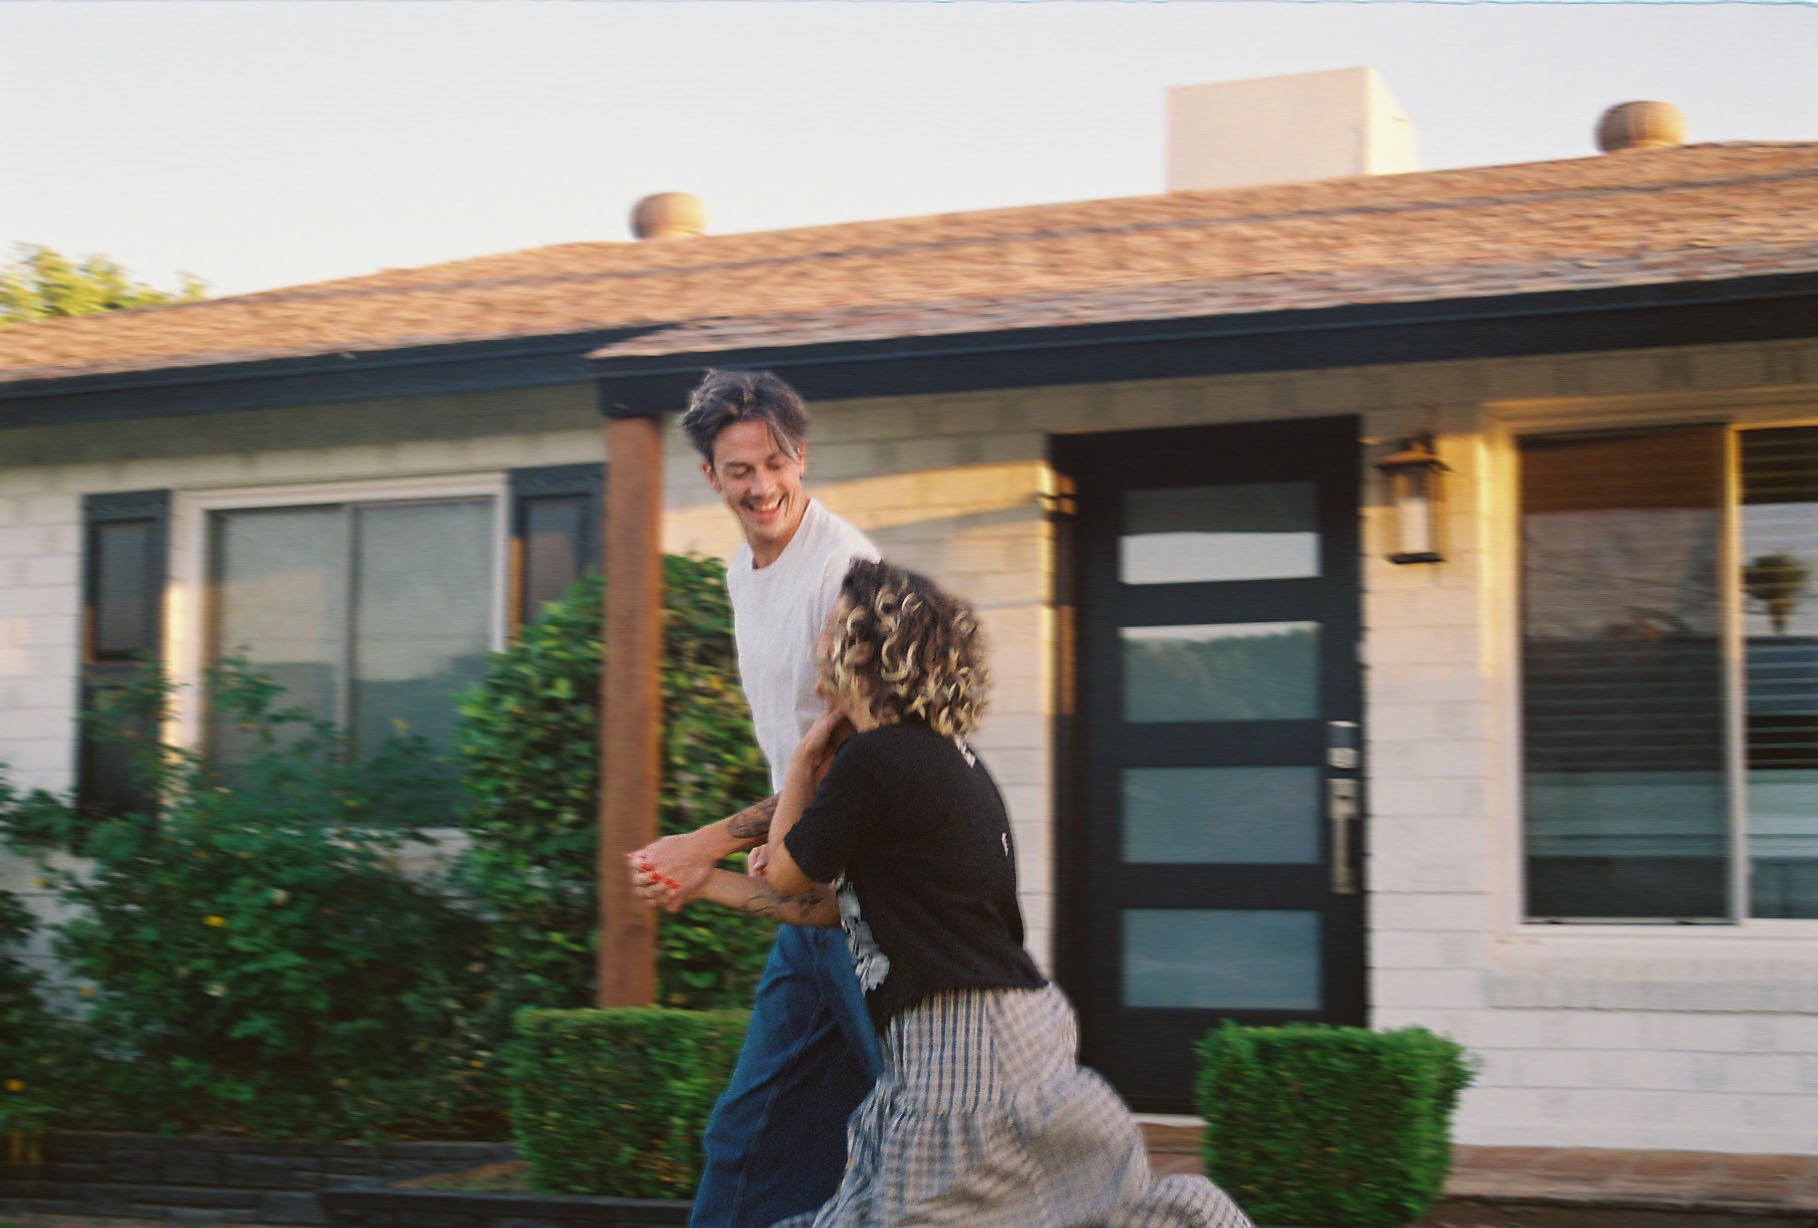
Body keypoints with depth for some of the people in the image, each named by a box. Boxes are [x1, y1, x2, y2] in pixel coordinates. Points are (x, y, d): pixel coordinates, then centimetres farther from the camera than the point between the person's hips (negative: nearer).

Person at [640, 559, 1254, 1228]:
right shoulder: (948, 758, 16)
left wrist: (804, 759, 14)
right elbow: (834, 904, 21)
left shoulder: (874, 760, -14)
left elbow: (787, 876, 2)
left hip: (963, 1041, -10)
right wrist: (706, 884, 27)